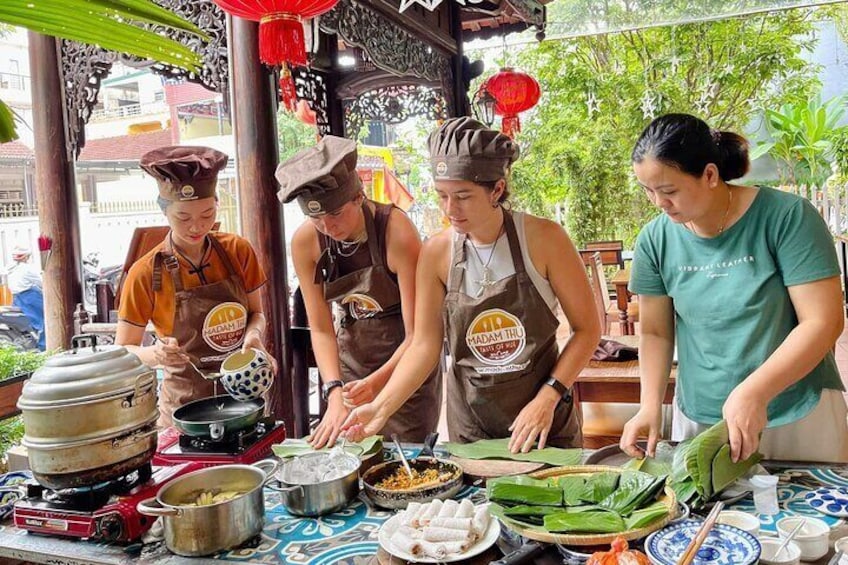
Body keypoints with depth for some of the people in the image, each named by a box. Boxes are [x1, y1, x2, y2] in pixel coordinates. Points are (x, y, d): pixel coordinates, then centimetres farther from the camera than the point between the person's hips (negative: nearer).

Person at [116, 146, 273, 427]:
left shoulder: (238, 251, -6)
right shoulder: (146, 273, -12)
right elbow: (122, 351, -6)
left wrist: (253, 335, -16)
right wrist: (155, 354, -26)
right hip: (187, 404, -2)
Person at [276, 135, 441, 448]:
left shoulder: (396, 232, -23)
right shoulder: (305, 242, -11)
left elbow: (417, 334, -21)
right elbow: (321, 329, -7)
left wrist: (376, 382, -34)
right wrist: (334, 390, -21)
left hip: (405, 357, -3)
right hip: (352, 354, 4)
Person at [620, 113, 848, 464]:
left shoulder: (787, 216, -14)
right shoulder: (656, 239, -5)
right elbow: (655, 332, 2)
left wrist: (753, 393, -24)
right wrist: (651, 405, -11)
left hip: (798, 416, -2)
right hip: (697, 419, 2)